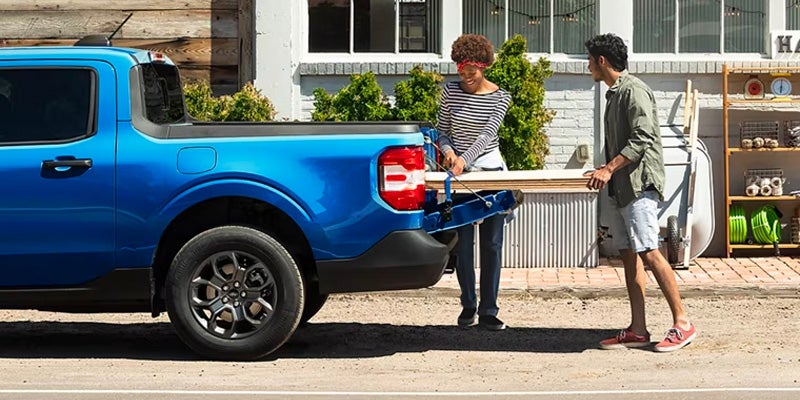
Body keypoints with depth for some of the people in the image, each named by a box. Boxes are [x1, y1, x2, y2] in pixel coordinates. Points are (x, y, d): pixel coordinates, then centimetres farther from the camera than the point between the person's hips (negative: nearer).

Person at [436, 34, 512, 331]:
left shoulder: (500, 97, -2)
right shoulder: (450, 91, 2)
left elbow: (488, 134, -13)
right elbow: (443, 130, 6)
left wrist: (465, 158, -27)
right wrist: (448, 151, -15)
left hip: (490, 171, -1)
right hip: (459, 173, 1)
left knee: (492, 244, 0)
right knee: (463, 242, 0)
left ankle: (488, 311, 3)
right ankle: (468, 305, 13)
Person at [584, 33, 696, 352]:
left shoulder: (634, 91, -11)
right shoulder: (614, 93, 18)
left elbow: (642, 138, -20)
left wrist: (609, 168, -23)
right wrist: (607, 170, 18)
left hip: (640, 183, -10)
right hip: (623, 186, 10)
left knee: (648, 253, -14)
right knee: (629, 254, 6)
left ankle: (682, 323, -11)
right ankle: (638, 330, 6)